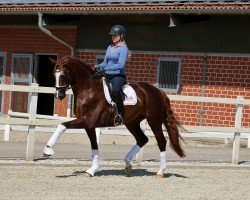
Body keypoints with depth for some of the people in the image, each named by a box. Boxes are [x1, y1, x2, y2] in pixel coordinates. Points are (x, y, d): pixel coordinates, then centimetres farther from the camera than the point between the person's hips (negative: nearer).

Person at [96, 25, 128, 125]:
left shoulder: (123, 48, -6)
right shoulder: (110, 48, 18)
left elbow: (120, 65, -18)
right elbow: (105, 63, 21)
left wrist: (106, 68, -26)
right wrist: (99, 66, -1)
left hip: (118, 76, -9)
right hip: (107, 75, 9)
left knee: (115, 90, -38)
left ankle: (121, 115, -30)